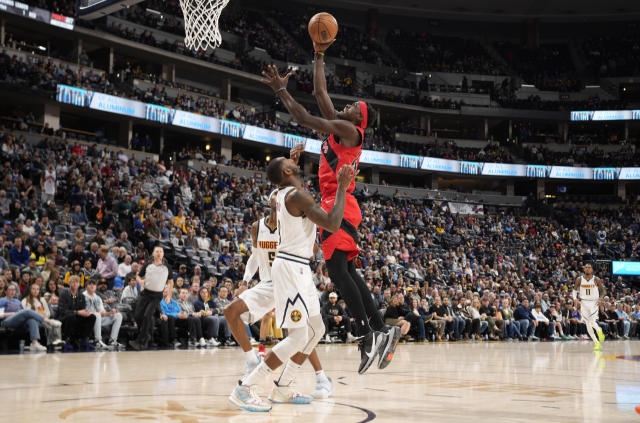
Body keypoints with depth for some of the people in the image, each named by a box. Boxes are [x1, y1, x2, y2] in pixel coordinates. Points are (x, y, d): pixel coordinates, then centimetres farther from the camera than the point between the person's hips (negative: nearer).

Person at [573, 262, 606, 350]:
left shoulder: (596, 279, -7)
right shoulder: (579, 279, -3)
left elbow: (602, 290, 3)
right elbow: (575, 290, 8)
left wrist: (601, 299, -13)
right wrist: (575, 299, -7)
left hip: (594, 302, -2)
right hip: (584, 303, 2)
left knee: (593, 322, -19)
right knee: (588, 325, 2)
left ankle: (599, 331, 14)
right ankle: (596, 343, 14)